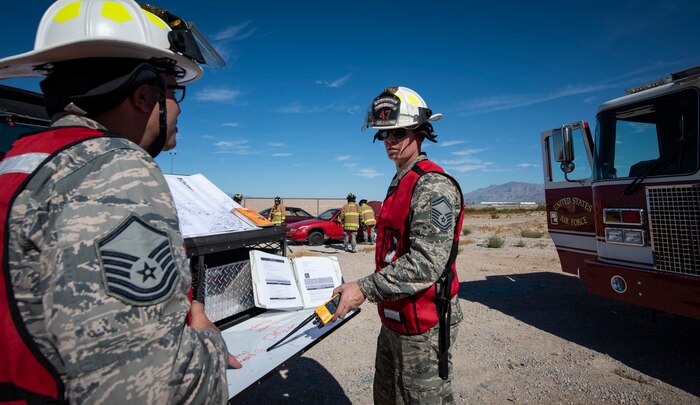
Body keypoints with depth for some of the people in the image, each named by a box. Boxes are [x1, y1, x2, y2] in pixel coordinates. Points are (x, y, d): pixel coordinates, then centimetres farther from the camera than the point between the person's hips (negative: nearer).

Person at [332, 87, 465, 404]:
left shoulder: (433, 185, -20)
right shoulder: (399, 182, 12)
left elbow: (426, 263, -29)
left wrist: (364, 289, -26)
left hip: (422, 328, -10)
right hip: (394, 319, 10)